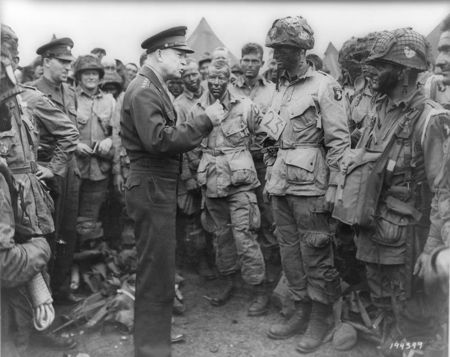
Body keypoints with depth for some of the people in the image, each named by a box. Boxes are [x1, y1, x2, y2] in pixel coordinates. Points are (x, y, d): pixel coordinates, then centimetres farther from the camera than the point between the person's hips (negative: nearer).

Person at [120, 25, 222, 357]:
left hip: (160, 186, 11)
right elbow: (159, 140, -26)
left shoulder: (154, 87, 16)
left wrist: (200, 126, 7)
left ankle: (156, 329, 40)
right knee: (157, 270, -2)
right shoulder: (143, 90, -15)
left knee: (158, 265, 22)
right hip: (152, 188, -11)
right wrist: (204, 121, -22)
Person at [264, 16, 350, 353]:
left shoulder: (324, 86, -8)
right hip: (282, 186, 7)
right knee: (290, 253, 14)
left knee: (316, 256, 3)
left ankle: (320, 319, 20)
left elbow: (339, 141, -12)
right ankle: (302, 311, 29)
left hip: (310, 187, -7)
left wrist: (333, 187, -16)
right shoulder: (282, 89, 14)